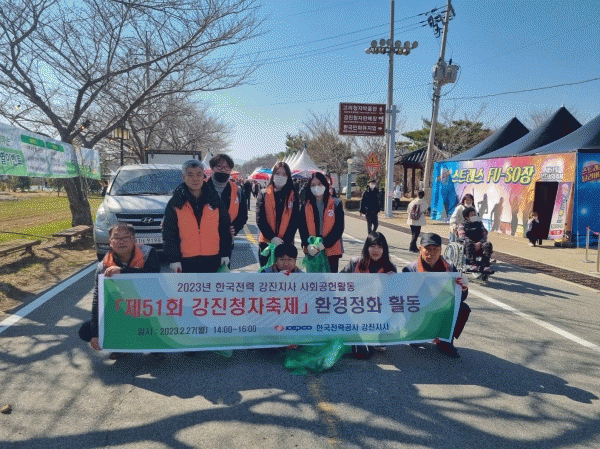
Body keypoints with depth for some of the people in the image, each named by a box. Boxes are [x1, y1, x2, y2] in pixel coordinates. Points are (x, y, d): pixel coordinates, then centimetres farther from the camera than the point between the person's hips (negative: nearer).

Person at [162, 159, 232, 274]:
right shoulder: (175, 203, 0)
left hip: (212, 260, 2)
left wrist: (225, 253, 3)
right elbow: (169, 233, -1)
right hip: (186, 261, -1)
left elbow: (225, 229, 7)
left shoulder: (215, 200, 4)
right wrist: (173, 259, -7)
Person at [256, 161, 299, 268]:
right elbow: (260, 219, -2)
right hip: (266, 243, 0)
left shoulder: (293, 196, 6)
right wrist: (272, 237, -14)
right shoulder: (264, 194, 6)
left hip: (286, 243, 0)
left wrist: (286, 240, -11)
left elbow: (295, 221, 1)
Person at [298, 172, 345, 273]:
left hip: (331, 250, -2)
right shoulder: (306, 205, 8)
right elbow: (301, 227, 1)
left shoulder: (336, 204, 1)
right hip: (311, 251, 2)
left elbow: (339, 228, -5)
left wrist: (324, 244, -16)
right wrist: (308, 244, -16)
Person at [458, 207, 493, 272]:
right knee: (469, 243, -38)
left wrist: (479, 243, -10)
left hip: (479, 244, 3)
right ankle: (473, 264, -49)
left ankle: (485, 265, -40)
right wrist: (474, 244, -16)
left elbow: (485, 236, 14)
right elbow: (462, 236, 0)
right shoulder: (463, 225, 18)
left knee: (488, 244, -30)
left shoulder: (479, 224, 27)